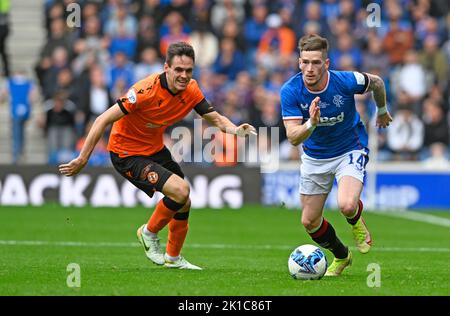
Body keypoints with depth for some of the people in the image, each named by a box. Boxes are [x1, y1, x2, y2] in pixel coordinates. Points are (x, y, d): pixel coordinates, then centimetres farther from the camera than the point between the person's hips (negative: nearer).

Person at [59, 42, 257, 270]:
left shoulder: (191, 89, -10)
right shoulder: (146, 91, -31)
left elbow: (215, 118, -2)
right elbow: (103, 120, -28)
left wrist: (235, 129, -25)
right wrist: (82, 159, -27)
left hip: (155, 149, 8)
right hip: (127, 154, -8)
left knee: (183, 203, 15)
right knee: (180, 190, -22)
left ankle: (173, 258, 38)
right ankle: (149, 232, 3)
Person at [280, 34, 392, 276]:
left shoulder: (346, 81, -26)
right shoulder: (290, 91, -23)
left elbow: (376, 83, -2)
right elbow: (293, 138, -26)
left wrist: (382, 111, 16)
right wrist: (311, 123, -47)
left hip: (350, 149, -3)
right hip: (315, 155, 3)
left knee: (347, 205, -29)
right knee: (309, 222, 7)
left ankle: (356, 223, 11)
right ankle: (341, 256, 38)